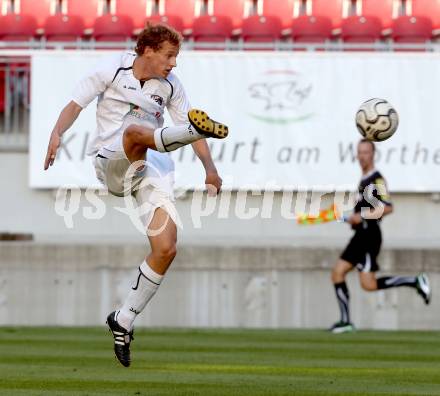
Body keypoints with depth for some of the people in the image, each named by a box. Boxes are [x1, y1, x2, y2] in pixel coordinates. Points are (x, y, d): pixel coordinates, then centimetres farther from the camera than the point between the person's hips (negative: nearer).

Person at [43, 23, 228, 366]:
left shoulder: (170, 85, 12)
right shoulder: (113, 69, 1)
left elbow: (188, 124, 14)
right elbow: (75, 105, -1)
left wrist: (210, 168, 0)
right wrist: (57, 133, -21)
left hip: (152, 170, 4)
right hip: (110, 161, -4)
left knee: (166, 249, -12)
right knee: (135, 131, -38)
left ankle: (124, 322, 2)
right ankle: (199, 129, -66)